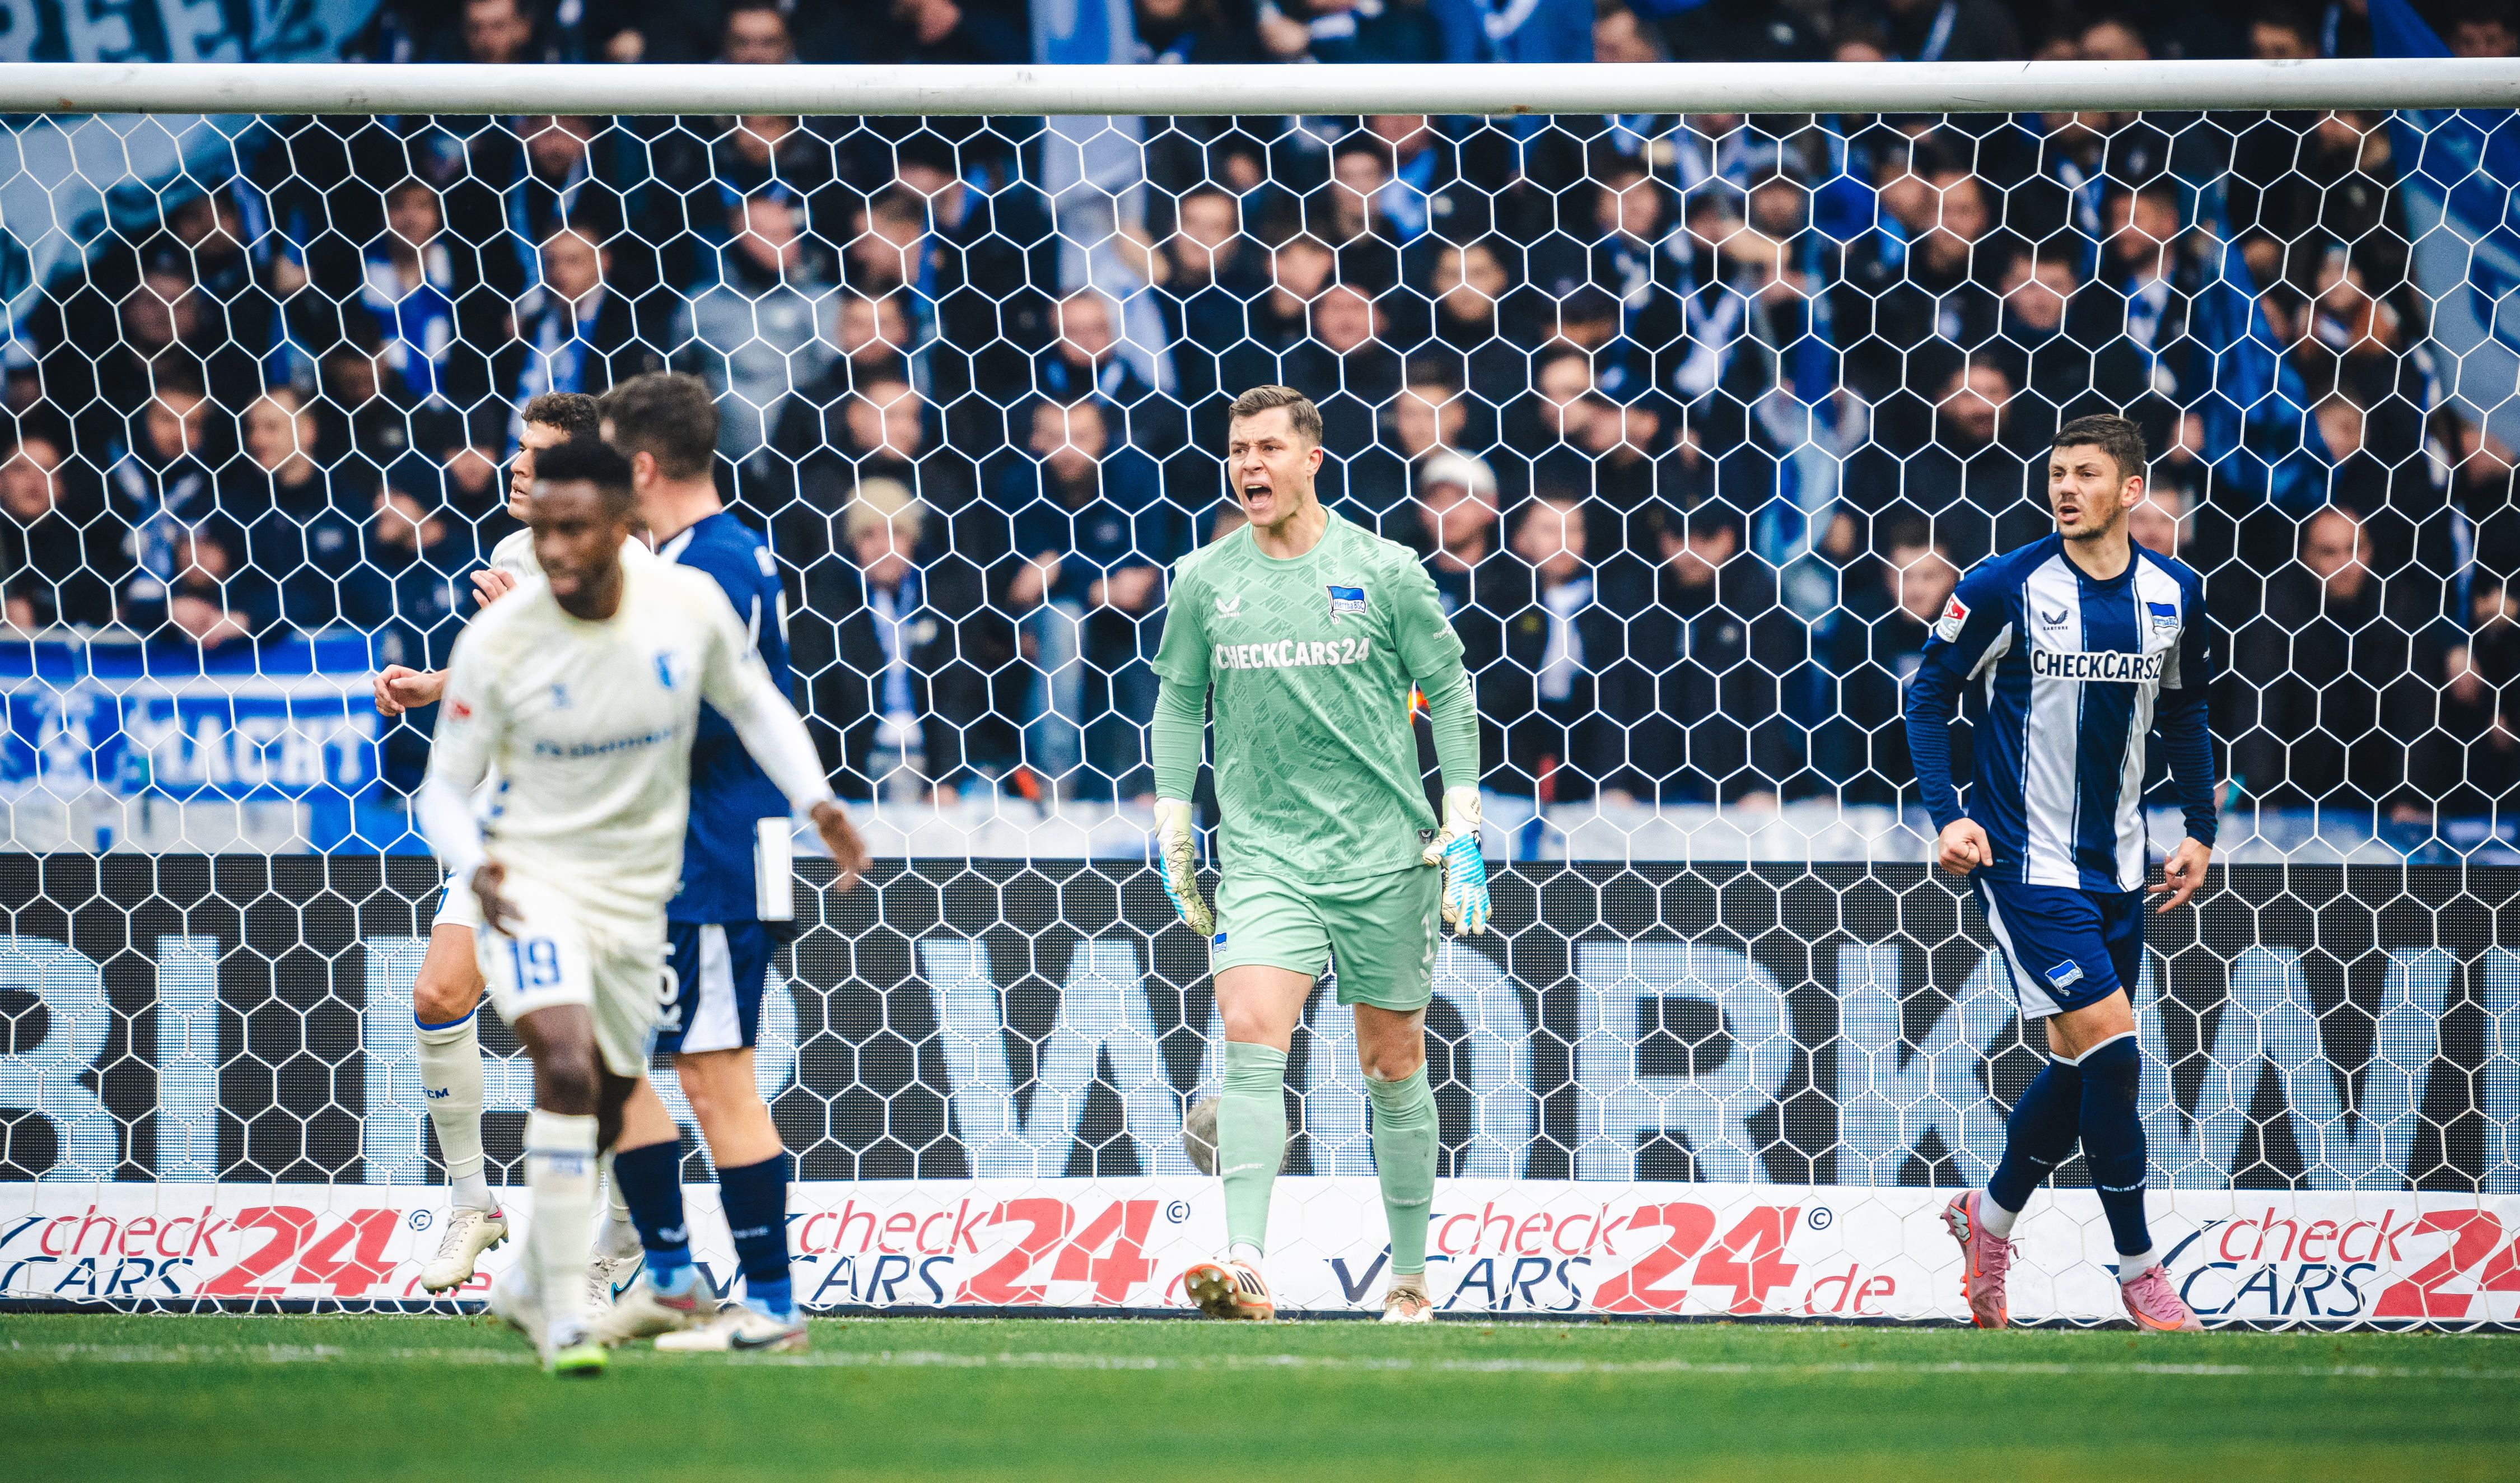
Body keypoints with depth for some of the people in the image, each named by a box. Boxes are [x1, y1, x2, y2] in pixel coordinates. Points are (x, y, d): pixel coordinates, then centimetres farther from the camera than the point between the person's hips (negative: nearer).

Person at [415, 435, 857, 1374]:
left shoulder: (691, 606, -10)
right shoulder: (496, 643, -16)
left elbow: (753, 703, 9)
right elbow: (446, 784, -7)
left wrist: (817, 800, -5)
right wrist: (474, 866, -28)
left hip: (638, 898, 4)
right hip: (535, 882, -4)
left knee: (605, 1110, 14)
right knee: (567, 1069, -26)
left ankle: (529, 1287, 38)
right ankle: (563, 1318, -21)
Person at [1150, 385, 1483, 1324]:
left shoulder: (1384, 570, -1)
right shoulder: (1203, 581, 4)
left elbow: (1449, 693, 6)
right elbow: (1178, 700, 15)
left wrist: (1462, 828, 1)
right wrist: (1173, 826, 9)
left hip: (1385, 857, -1)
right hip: (1263, 853, 1)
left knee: (1392, 1066, 8)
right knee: (1251, 1034, -19)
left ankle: (1410, 1276, 22)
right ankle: (1246, 1268, -27)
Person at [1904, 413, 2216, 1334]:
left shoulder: (2175, 593, 2)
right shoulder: (2006, 588, -11)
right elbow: (1929, 694, -3)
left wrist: (2201, 831, 13)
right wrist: (1946, 814, -13)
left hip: (2118, 868, 5)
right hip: (2027, 864, -5)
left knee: (2086, 1069, 11)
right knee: (2109, 1048, -13)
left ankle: (1989, 1216, 34)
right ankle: (2140, 1269, -3)